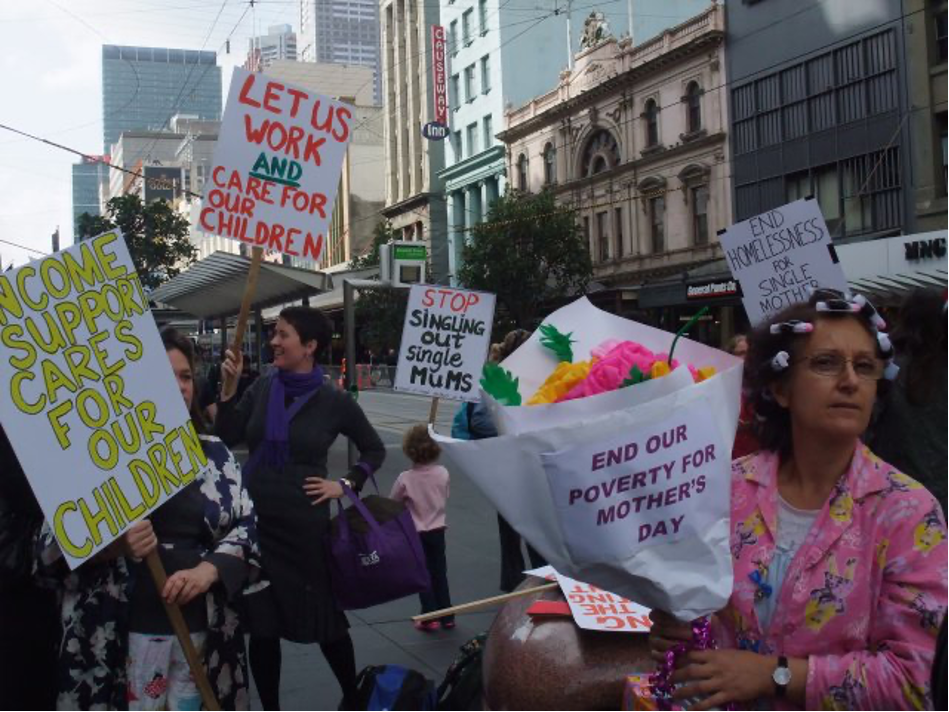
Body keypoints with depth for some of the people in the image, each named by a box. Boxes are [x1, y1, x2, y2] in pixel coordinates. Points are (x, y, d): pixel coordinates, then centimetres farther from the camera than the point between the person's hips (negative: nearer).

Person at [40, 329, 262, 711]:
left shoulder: (214, 452, 6)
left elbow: (248, 524, 4)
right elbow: (55, 542, -4)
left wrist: (208, 569, -13)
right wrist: (111, 545, -23)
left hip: (203, 629, 3)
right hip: (118, 634, -3)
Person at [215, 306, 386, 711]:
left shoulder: (334, 402, -6)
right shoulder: (262, 388, 3)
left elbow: (375, 451, 6)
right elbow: (228, 439, -2)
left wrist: (346, 484, -4)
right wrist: (229, 388, -9)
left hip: (304, 524, -3)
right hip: (255, 520, 3)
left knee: (325, 617, 10)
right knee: (261, 623, 9)